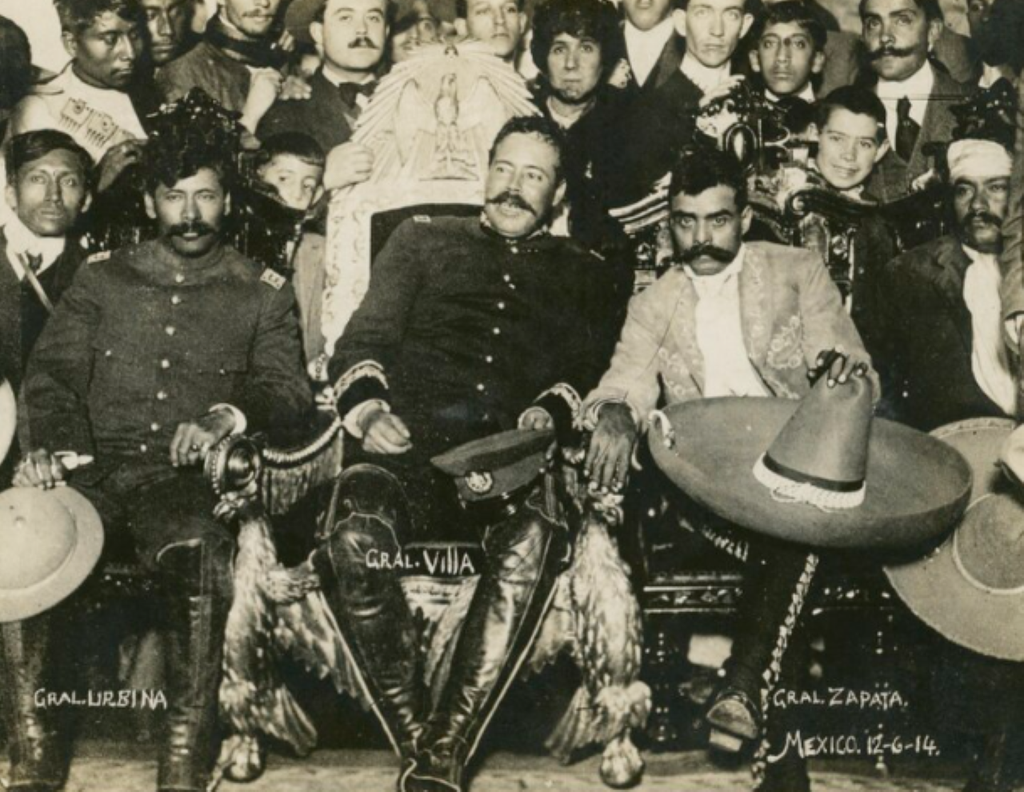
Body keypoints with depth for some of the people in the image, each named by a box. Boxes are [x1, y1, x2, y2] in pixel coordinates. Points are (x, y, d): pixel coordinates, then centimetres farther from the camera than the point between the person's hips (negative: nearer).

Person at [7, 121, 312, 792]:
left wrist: (228, 415, -19)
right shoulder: (102, 280, 22)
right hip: (95, 469, 2)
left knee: (197, 546, -37)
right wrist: (49, 444, -11)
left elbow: (289, 390, 4)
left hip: (189, 478, -2)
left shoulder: (264, 295, 16)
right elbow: (52, 372, 11)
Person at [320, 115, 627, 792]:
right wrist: (367, 405, -2)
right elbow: (361, 342, 20)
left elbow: (595, 369, 12)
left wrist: (551, 410, -10)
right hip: (411, 441, 1)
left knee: (533, 540, -39)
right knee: (357, 537, -35)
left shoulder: (583, 274, 27)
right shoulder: (424, 240, 29)